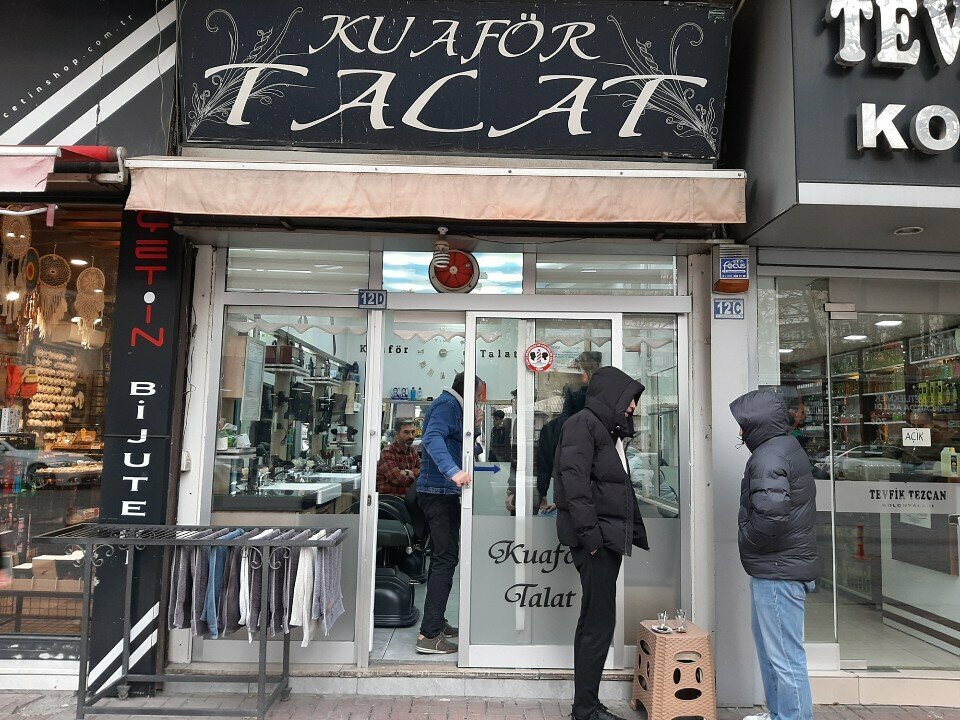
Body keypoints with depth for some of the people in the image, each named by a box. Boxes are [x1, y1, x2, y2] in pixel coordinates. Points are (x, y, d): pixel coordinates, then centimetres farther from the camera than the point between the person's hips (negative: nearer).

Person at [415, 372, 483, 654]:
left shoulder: (453, 406, 21)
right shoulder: (447, 404, -11)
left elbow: (462, 447, 26)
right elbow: (432, 438, -29)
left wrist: (474, 426, 11)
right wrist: (453, 471, -41)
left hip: (443, 492, 11)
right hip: (439, 491, -11)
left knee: (443, 557, 17)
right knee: (446, 558, -11)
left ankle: (436, 623, 28)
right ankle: (429, 635, -8)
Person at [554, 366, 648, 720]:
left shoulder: (610, 431, 21)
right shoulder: (583, 424, -9)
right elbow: (574, 479, -19)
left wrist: (635, 531, 21)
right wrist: (589, 532, -22)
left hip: (608, 538, 10)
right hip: (596, 538, -10)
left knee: (593, 622, 13)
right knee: (600, 623, -6)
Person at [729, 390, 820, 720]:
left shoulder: (769, 456, -19)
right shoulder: (788, 447, 14)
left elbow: (771, 513, -31)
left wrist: (746, 541, -13)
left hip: (777, 571, -11)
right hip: (784, 566, 11)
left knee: (785, 656, -3)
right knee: (768, 644, 24)